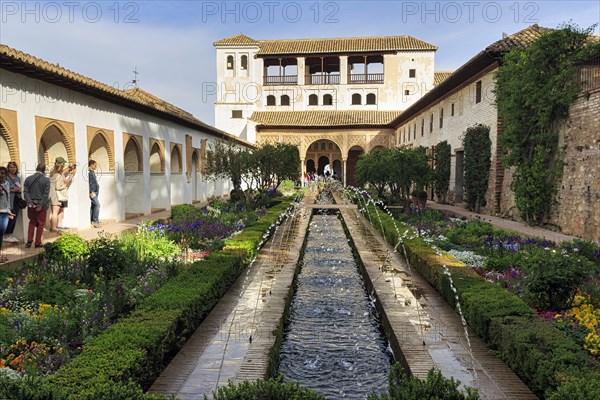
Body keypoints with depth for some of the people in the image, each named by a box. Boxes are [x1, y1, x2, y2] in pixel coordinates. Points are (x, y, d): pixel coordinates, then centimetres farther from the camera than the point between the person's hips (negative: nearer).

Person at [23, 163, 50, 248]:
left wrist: (30, 202, -6)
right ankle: (38, 243, 10)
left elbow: (25, 192, -2)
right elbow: (46, 194, -13)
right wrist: (41, 205, -11)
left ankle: (29, 241, 11)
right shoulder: (46, 180, -8)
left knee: (32, 222, 18)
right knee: (40, 224, 7)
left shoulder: (28, 179, 4)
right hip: (42, 205, -3)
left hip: (31, 205, 3)